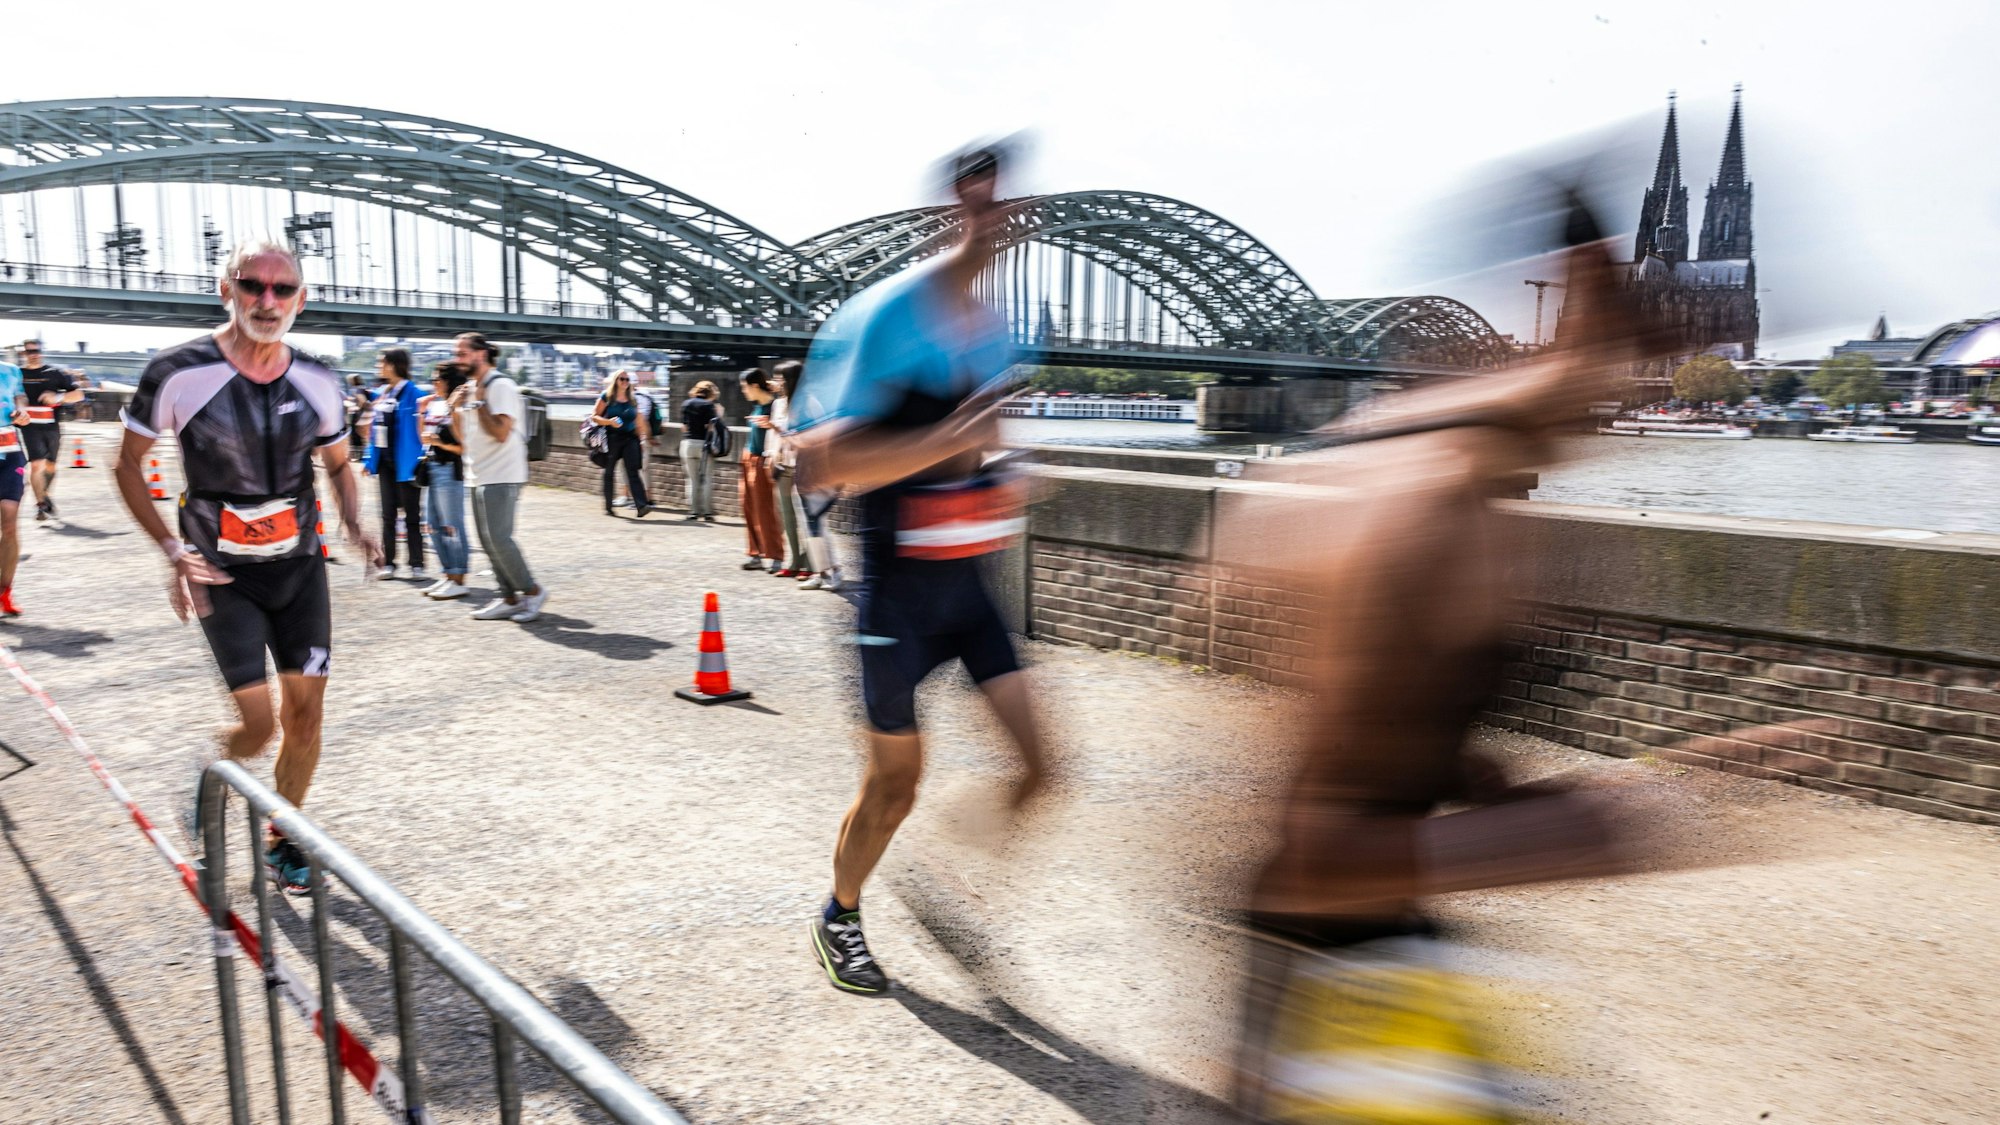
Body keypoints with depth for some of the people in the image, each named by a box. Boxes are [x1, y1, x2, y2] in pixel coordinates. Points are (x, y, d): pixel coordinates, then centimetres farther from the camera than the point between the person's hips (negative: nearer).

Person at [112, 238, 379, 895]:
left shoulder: (318, 383, -2)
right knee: (259, 724, -9)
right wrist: (173, 550, -10)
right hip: (223, 576, -3)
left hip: (300, 566, 3)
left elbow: (337, 466, 13)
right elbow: (128, 462, -1)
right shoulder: (179, 374, -13)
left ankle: (282, 839, 24)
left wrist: (355, 527, -6)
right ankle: (209, 776, 27)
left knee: (305, 710, 4)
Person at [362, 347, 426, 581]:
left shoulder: (413, 394, -12)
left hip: (405, 461, -7)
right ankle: (388, 563, 17)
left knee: (411, 515, -1)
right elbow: (375, 428, 16)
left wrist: (419, 461, -20)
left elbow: (419, 429, -14)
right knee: (388, 515, 11)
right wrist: (370, 459, 13)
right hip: (385, 460, 7)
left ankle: (417, 565, 5)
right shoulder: (381, 393, 11)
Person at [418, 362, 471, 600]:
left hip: (449, 471, -9)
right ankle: (448, 576, 20)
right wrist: (421, 412, 12)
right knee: (434, 525, 12)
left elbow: (464, 447, -13)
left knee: (452, 526, -6)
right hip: (432, 468, 9)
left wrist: (439, 443, -19)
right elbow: (424, 439, 20)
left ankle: (458, 581, -1)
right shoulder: (436, 406, 14)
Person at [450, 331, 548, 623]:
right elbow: (463, 436, 18)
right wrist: (456, 408, 3)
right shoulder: (469, 388, 16)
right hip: (480, 476, 9)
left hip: (501, 476, -9)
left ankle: (531, 591, 0)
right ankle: (510, 598, 14)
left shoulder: (501, 386, -11)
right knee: (489, 540, 8)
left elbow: (501, 433, -21)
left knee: (498, 537, -13)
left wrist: (479, 402, -15)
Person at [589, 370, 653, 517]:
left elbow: (639, 422, 17)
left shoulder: (633, 399, 12)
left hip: (630, 439, 2)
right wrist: (609, 421, -16)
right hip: (611, 438, -2)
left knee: (633, 472, -11)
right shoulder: (606, 397, 1)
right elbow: (594, 416, 0)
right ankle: (608, 507, 19)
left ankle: (641, 506, -22)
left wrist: (642, 439, 11)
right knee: (609, 473, 8)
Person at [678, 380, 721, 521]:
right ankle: (707, 512, 1)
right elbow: (710, 426, -12)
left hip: (688, 443, 4)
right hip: (704, 444, -4)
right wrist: (718, 416, 1)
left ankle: (693, 511, 7)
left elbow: (684, 426, 8)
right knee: (707, 480, 2)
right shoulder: (708, 405, -6)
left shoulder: (686, 404, 8)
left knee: (692, 479, 9)